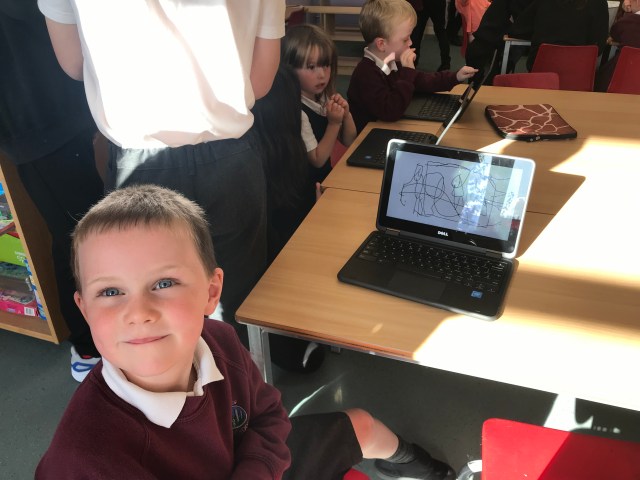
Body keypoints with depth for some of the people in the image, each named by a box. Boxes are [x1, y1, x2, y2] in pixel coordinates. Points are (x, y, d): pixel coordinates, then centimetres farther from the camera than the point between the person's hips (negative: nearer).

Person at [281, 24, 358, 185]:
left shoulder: (324, 98, 0)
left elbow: (349, 141, 7)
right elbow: (317, 160, -15)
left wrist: (346, 115, -10)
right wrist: (334, 123, -21)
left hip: (326, 176, 7)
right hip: (309, 184, -7)